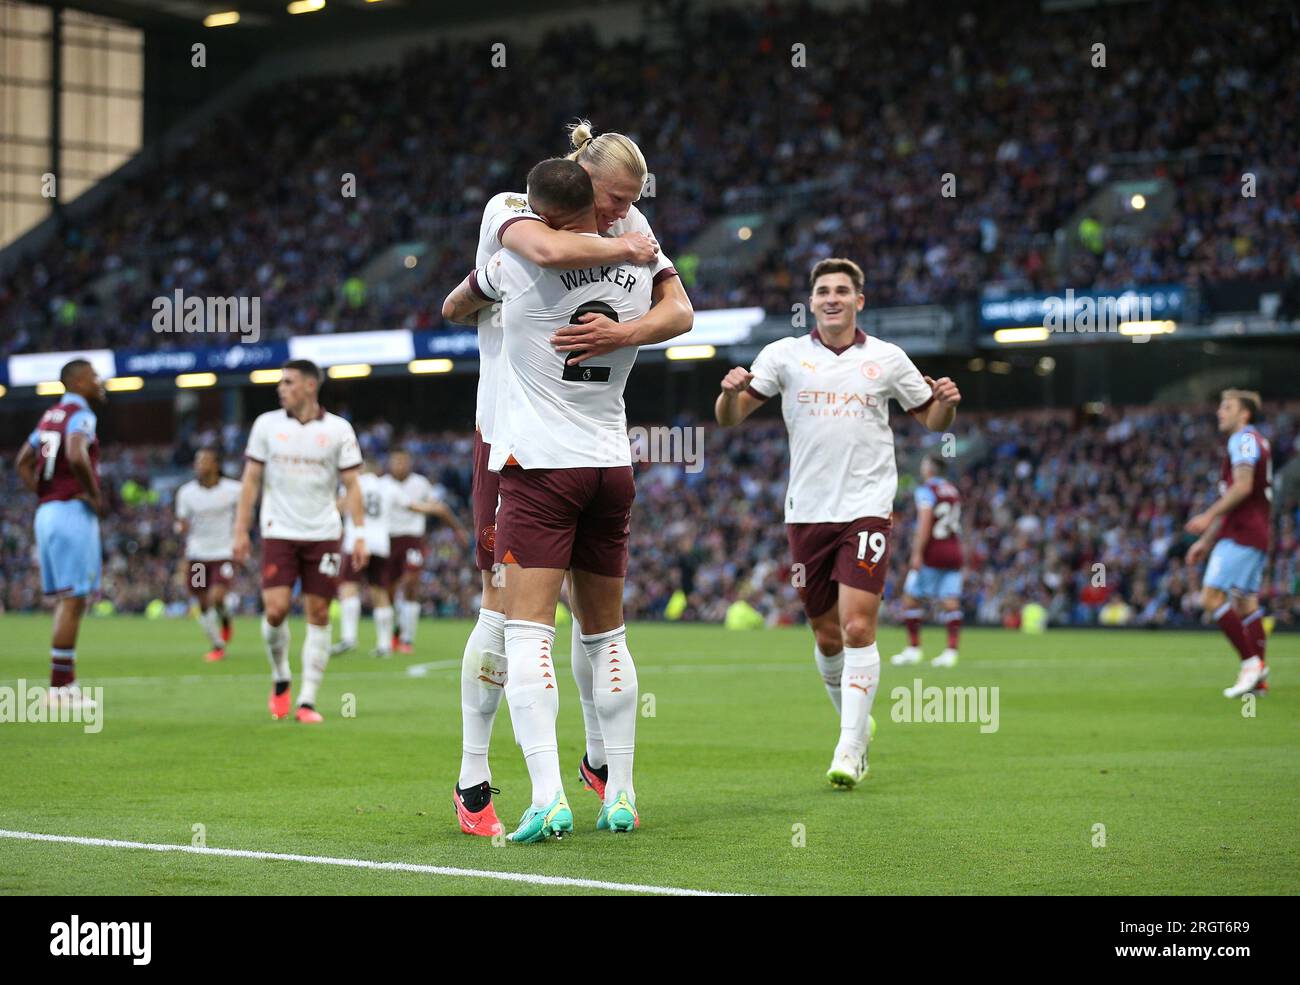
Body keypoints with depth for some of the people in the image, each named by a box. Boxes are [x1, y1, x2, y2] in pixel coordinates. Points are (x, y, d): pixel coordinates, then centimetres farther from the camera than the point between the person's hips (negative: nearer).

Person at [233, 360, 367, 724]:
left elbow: (351, 485, 2)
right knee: (275, 609, -12)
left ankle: (307, 701, 5)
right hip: (279, 533, 0)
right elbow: (251, 480, 6)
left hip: (323, 535, 0)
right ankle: (280, 678, 15)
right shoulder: (267, 424, 4)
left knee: (318, 614, -1)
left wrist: (360, 534, -6)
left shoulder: (338, 430, 1)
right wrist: (241, 530, 1)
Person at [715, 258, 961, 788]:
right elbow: (730, 417, 3)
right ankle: (855, 721, 30)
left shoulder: (887, 359, 6)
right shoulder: (784, 354, 5)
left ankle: (850, 749, -11)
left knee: (858, 627, -13)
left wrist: (946, 402, -7)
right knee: (827, 636, 8)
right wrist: (730, 391, -19)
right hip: (807, 511, 2)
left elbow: (933, 420, 16)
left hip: (866, 509, -2)